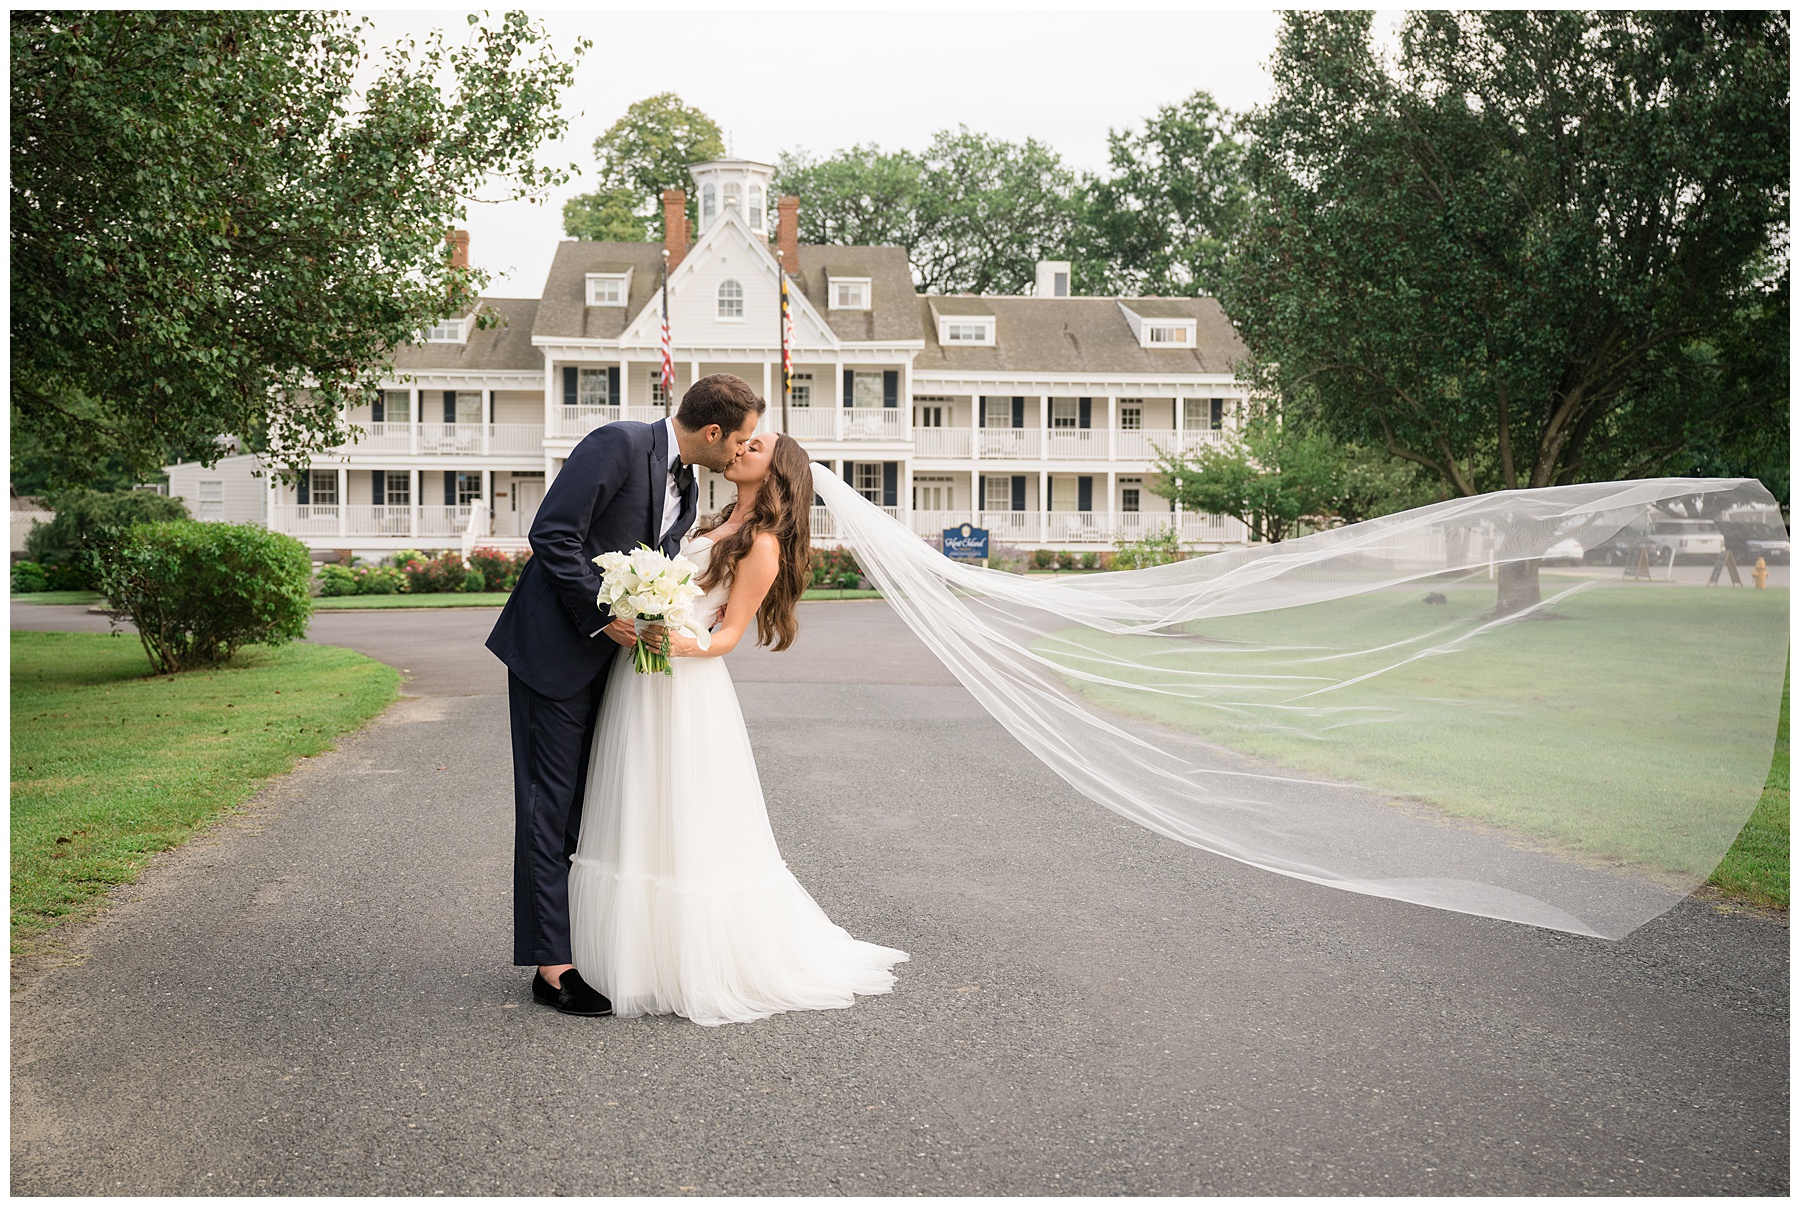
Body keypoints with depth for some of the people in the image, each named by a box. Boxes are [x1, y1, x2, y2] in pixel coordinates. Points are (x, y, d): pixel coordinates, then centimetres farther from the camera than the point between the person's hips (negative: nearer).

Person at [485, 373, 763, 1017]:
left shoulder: (686, 489, 11)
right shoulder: (619, 444, -15)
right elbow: (553, 535, -20)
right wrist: (603, 615, -20)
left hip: (608, 652, 8)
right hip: (556, 648, -8)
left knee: (590, 802, 12)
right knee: (551, 804, -4)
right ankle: (552, 965, 0)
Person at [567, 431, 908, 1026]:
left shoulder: (763, 544, -6)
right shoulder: (716, 525, 18)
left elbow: (731, 631, -10)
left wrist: (687, 645, -26)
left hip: (687, 682, -8)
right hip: (638, 684, 8)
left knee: (692, 832, -4)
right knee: (638, 824, 9)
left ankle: (707, 970, 7)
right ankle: (647, 958, 19)